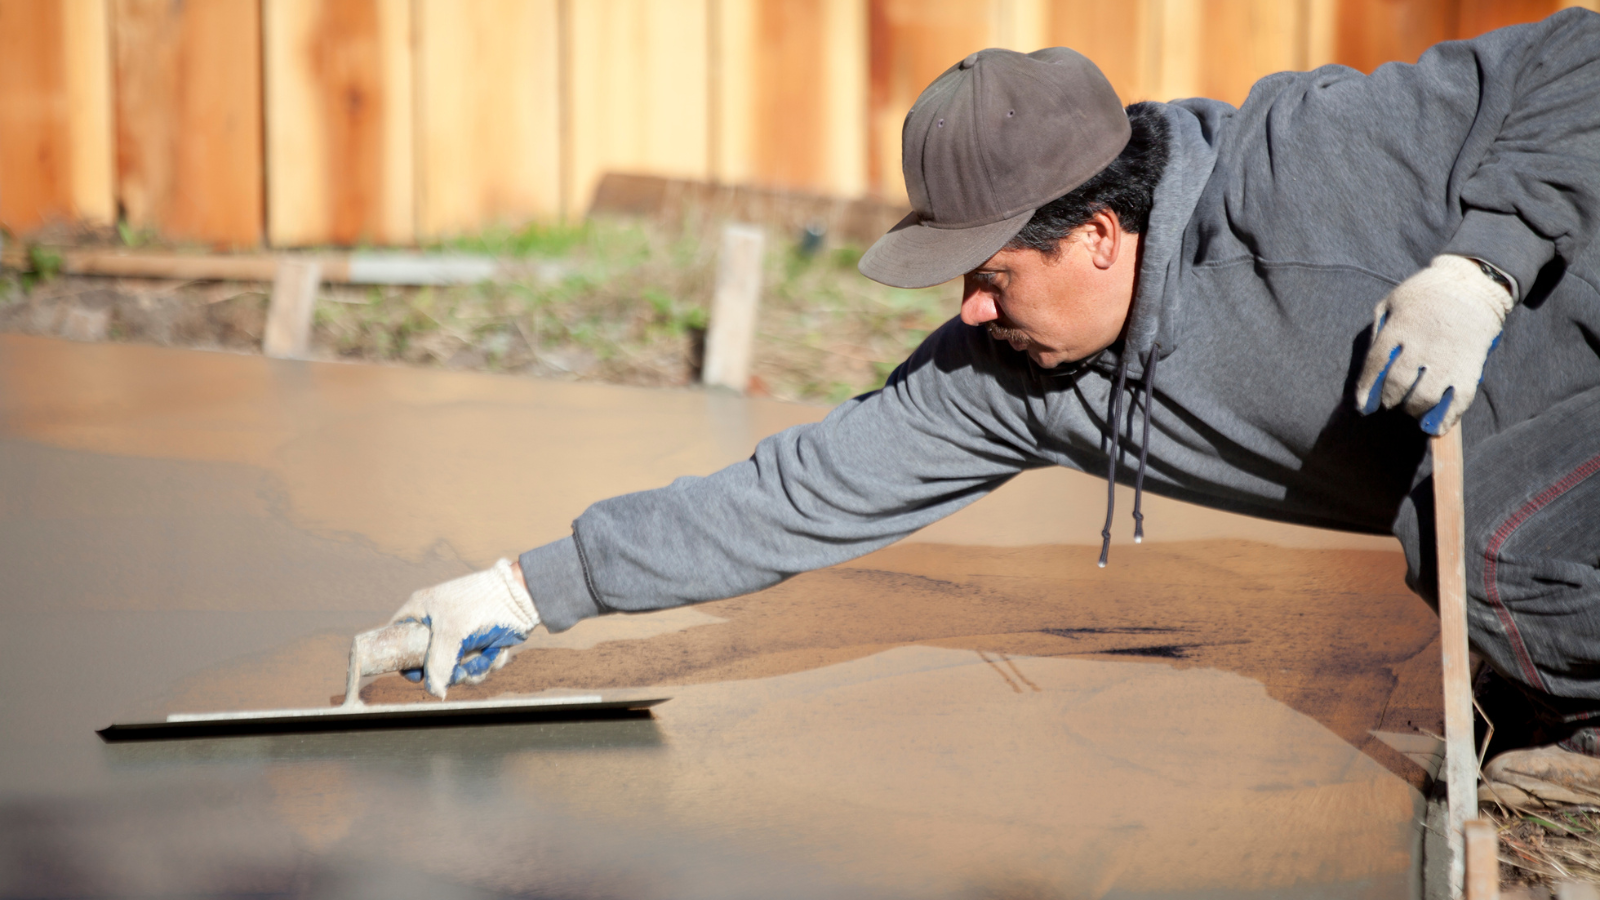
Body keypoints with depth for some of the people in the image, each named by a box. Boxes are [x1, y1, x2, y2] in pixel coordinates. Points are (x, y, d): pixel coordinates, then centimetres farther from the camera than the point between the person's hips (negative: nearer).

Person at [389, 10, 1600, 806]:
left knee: (1480, 528, -26)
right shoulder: (1001, 381, -13)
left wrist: (1476, 268, -36)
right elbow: (808, 492, -11)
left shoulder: (1306, 162, -30)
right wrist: (532, 589, -12)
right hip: (1470, 451, 6)